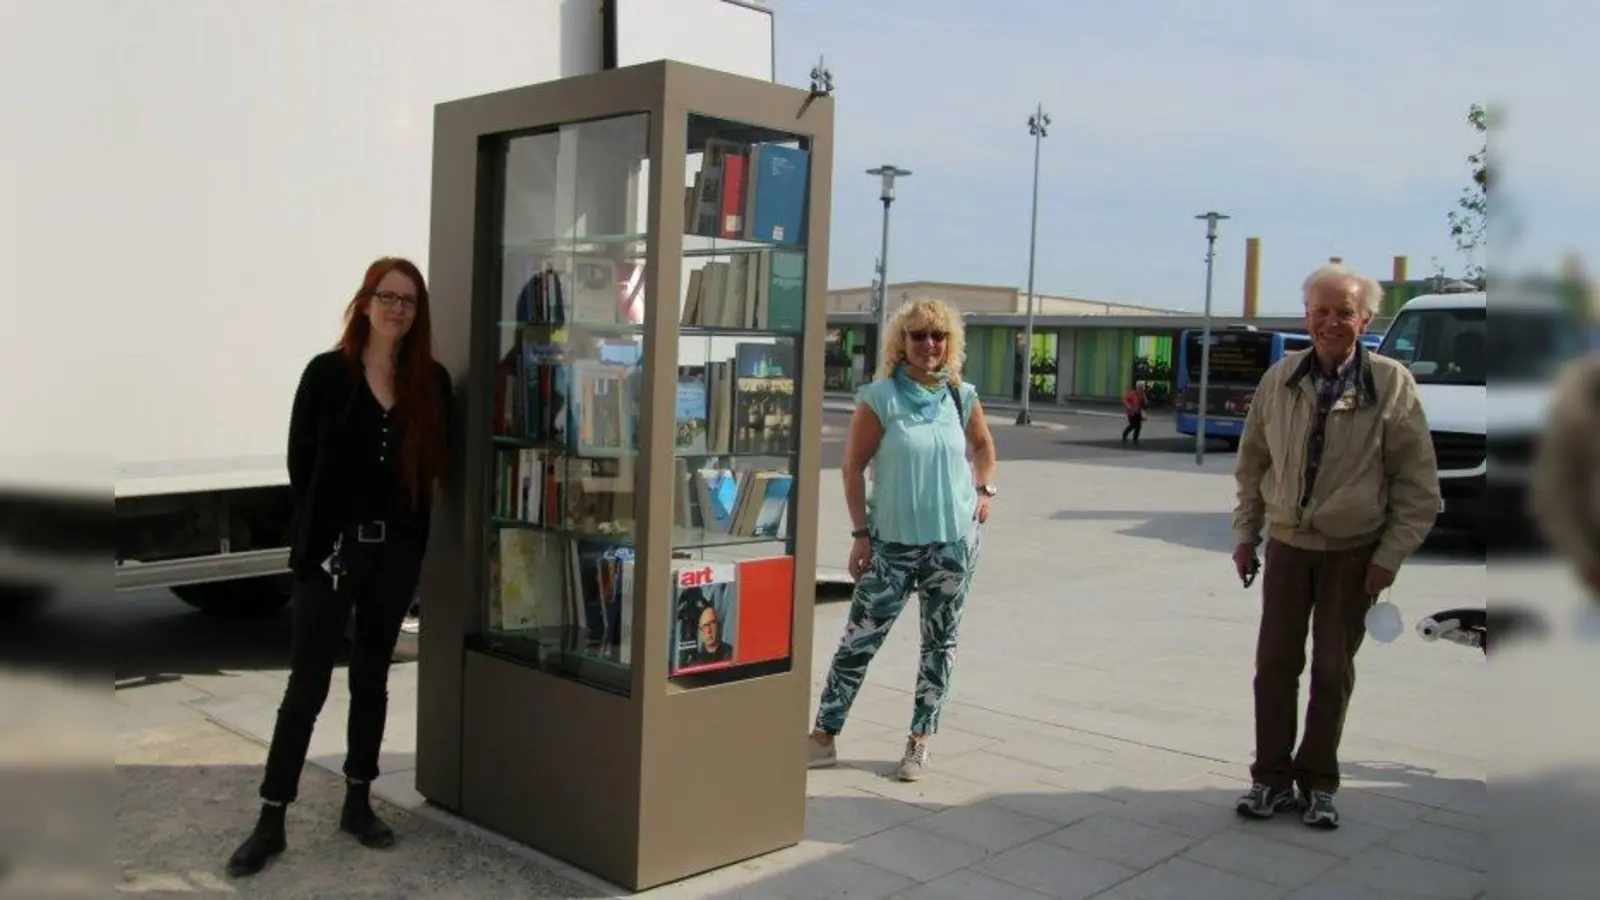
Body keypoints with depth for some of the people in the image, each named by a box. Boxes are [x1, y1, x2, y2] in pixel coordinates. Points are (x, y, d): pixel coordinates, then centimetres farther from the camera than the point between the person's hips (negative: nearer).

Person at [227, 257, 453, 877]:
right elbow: (301, 463, -3)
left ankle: (358, 803, 25)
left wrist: (408, 532, 2)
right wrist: (321, 536, -2)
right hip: (331, 548, -3)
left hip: (395, 551, 3)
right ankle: (270, 822, 10)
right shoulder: (327, 372, -4)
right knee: (306, 687, 0)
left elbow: (432, 465, 8)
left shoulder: (432, 382, 3)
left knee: (371, 681, 14)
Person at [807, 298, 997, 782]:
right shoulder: (881, 397, -8)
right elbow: (853, 466, -5)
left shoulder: (962, 396, 3)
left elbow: (983, 445, 22)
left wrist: (984, 490, 7)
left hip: (955, 541, 3)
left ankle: (920, 741, 22)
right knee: (860, 638, -1)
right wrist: (860, 533, -9)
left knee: (940, 642, 9)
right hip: (893, 541, -3)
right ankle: (824, 735, 9)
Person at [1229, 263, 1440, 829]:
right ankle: (1272, 778, 18)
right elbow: (1251, 464, 8)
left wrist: (1391, 555, -7)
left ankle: (1318, 783, 21)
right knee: (1274, 663, 5)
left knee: (1333, 670, 7)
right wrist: (1245, 535, 6)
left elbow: (1418, 482, -5)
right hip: (1287, 544, 2)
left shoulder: (1392, 384, -9)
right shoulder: (1279, 379, -1)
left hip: (1353, 553, -2)